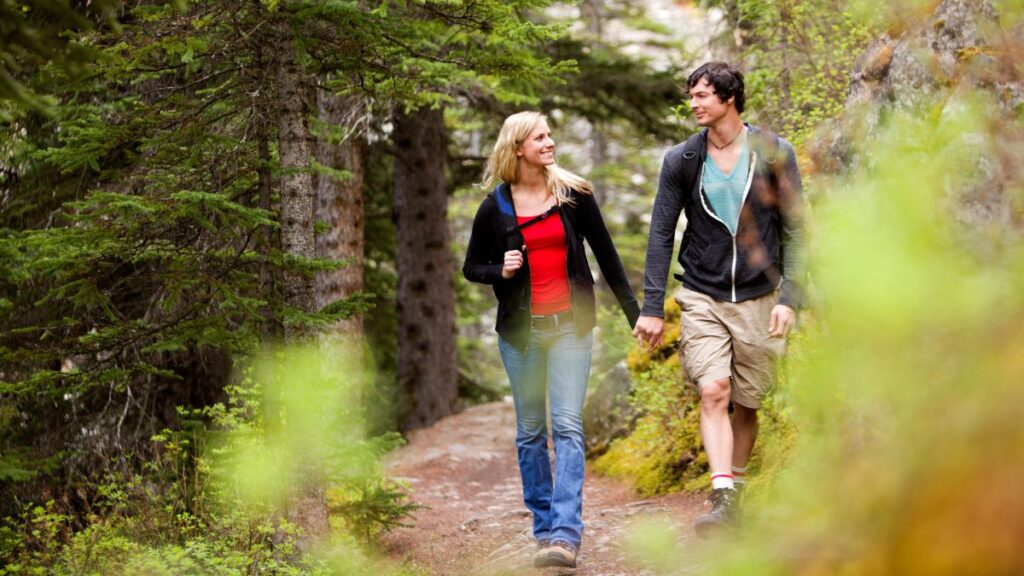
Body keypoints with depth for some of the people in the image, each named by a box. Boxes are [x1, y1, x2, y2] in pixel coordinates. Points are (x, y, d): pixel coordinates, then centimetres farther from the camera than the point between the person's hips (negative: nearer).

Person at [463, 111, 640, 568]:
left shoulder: (573, 193, 2)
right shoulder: (495, 208, 1)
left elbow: (606, 254, 8)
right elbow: (471, 267, 11)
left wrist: (634, 311, 8)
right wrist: (500, 272, -11)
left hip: (570, 325, -1)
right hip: (520, 329, 1)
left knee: (567, 427, -12)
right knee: (530, 432, 7)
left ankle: (566, 534, -19)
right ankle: (544, 527, 17)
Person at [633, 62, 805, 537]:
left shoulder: (774, 154, -2)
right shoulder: (681, 160, 1)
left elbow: (793, 229, 0)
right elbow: (661, 235, 3)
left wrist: (788, 297, -9)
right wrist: (652, 307, -3)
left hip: (758, 298, 0)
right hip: (703, 297, 0)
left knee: (747, 404, 6)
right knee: (713, 392, -16)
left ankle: (736, 491, 21)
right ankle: (722, 499, -20)